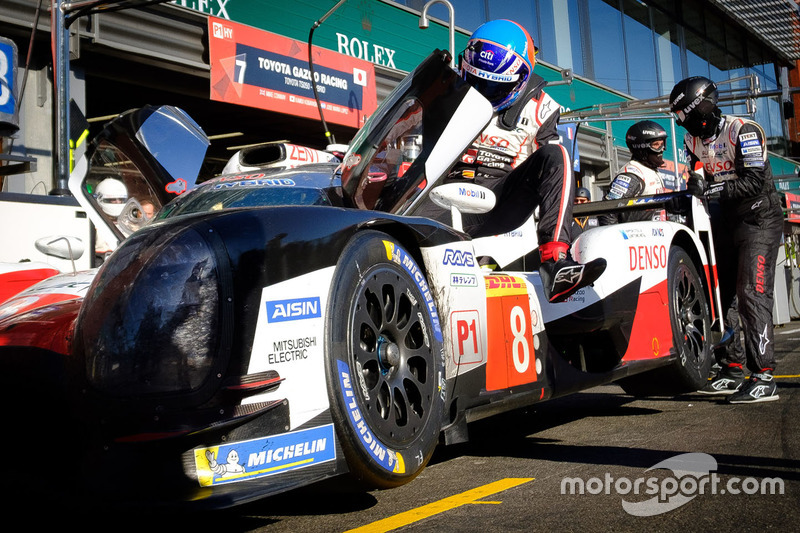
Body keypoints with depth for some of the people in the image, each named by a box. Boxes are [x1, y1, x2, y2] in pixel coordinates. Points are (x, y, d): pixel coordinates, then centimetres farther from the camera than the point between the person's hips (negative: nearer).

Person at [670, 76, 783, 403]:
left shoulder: (743, 131, -15)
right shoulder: (693, 140, 8)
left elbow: (755, 180, -24)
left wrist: (711, 189, -29)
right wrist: (694, 187, -9)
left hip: (758, 219, -8)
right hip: (724, 222, 8)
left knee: (752, 295, -17)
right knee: (718, 294, 6)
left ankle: (764, 378, -16)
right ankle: (731, 371, 15)